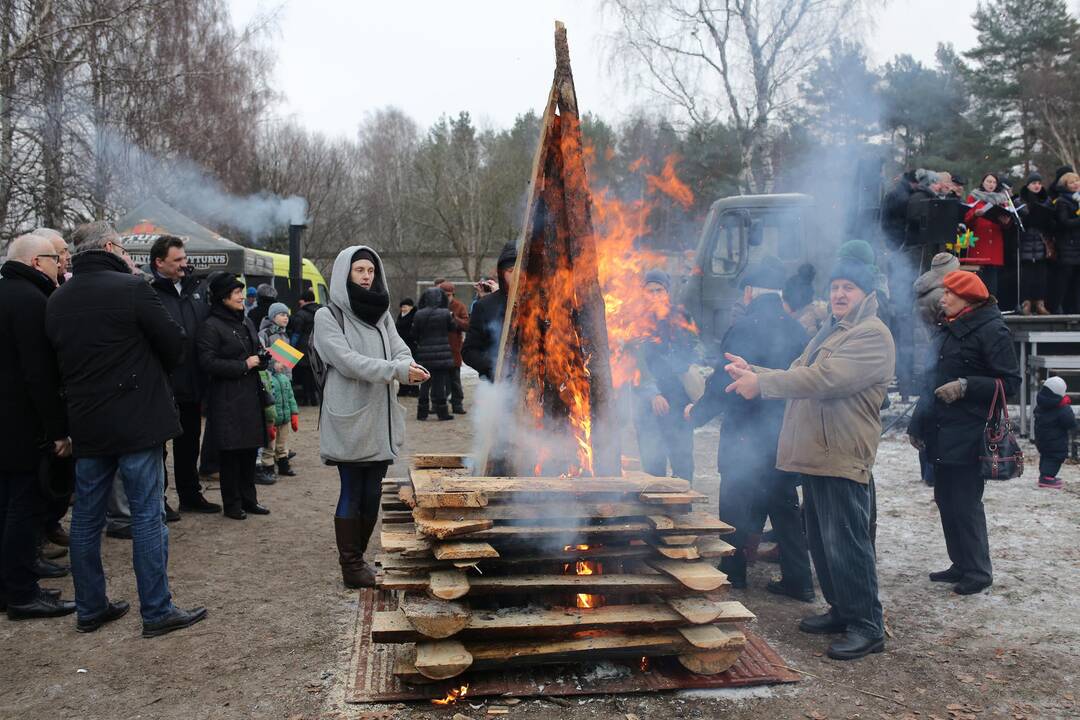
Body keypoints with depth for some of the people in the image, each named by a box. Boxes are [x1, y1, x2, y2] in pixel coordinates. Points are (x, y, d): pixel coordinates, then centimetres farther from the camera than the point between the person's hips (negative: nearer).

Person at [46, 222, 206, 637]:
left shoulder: (56, 302, 8)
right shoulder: (131, 288, -12)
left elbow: (58, 363, 15)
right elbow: (174, 346, -8)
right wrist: (149, 373, 12)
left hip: (85, 426, 7)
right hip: (137, 423, -6)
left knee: (86, 518, 13)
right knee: (147, 516, 0)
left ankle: (90, 609, 24)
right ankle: (157, 612, 5)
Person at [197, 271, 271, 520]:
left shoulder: (246, 322, 14)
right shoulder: (211, 327, -10)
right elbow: (208, 362, -16)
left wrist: (262, 358, 3)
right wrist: (243, 365, -15)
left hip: (251, 395, 7)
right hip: (227, 399, -7)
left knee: (250, 449, 11)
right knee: (230, 453, 0)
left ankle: (248, 499, 22)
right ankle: (232, 504, 12)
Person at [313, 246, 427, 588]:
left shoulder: (381, 314, 15)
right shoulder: (328, 316, -3)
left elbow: (401, 351, 6)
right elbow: (348, 361, -15)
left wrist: (407, 367, -19)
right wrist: (397, 370, -23)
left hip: (381, 418, 6)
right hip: (350, 418, -5)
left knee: (372, 495, 9)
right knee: (352, 493, -1)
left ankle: (356, 559, 23)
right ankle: (351, 567, 9)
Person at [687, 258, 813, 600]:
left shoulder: (745, 328, -18)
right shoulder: (796, 329, 3)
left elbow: (724, 384, -19)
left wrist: (697, 412, -4)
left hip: (747, 436, -6)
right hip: (787, 435, 6)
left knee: (738, 507, 10)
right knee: (785, 506, 15)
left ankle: (732, 572, 21)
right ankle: (799, 580, 19)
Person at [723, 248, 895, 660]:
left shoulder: (872, 335, -11)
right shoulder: (828, 334, 23)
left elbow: (822, 379, -22)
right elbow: (797, 376, 19)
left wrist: (761, 383, -19)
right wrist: (752, 372, 3)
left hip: (842, 456, -10)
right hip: (815, 454, 10)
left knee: (845, 542, -6)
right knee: (821, 540, 16)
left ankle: (868, 626, 6)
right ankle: (842, 610, 29)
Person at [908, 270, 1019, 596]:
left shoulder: (991, 329, -11)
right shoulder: (949, 328, 15)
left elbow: (1010, 381, -12)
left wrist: (965, 386, -22)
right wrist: (918, 423, 18)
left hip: (967, 435, -9)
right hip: (941, 432, 9)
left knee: (965, 502, -3)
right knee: (946, 499, 13)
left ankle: (978, 572, 10)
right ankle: (961, 565, 25)